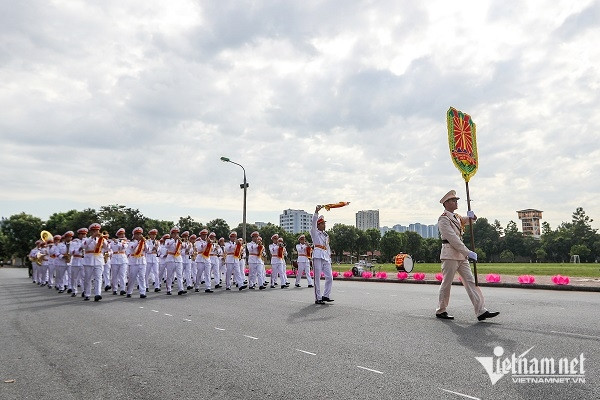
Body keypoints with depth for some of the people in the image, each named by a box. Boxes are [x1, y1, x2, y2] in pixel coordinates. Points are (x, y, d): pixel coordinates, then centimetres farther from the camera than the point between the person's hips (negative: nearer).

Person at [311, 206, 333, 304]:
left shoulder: (326, 235, 21)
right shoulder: (314, 232, 4)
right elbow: (314, 222, -13)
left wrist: (329, 258, 17)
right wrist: (316, 211, -25)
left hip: (326, 257, 6)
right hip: (318, 256, -6)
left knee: (330, 277, 3)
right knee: (317, 278, -3)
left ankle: (326, 295, 17)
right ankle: (318, 298, 2)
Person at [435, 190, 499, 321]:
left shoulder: (456, 217, 16)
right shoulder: (443, 219, -11)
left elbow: (465, 220, 32)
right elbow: (453, 239, -18)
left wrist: (471, 216, 6)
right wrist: (468, 253, -19)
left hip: (461, 255, 9)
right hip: (450, 255, -9)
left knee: (471, 281, 2)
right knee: (446, 283, 0)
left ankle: (481, 311, 2)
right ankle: (441, 311, 13)